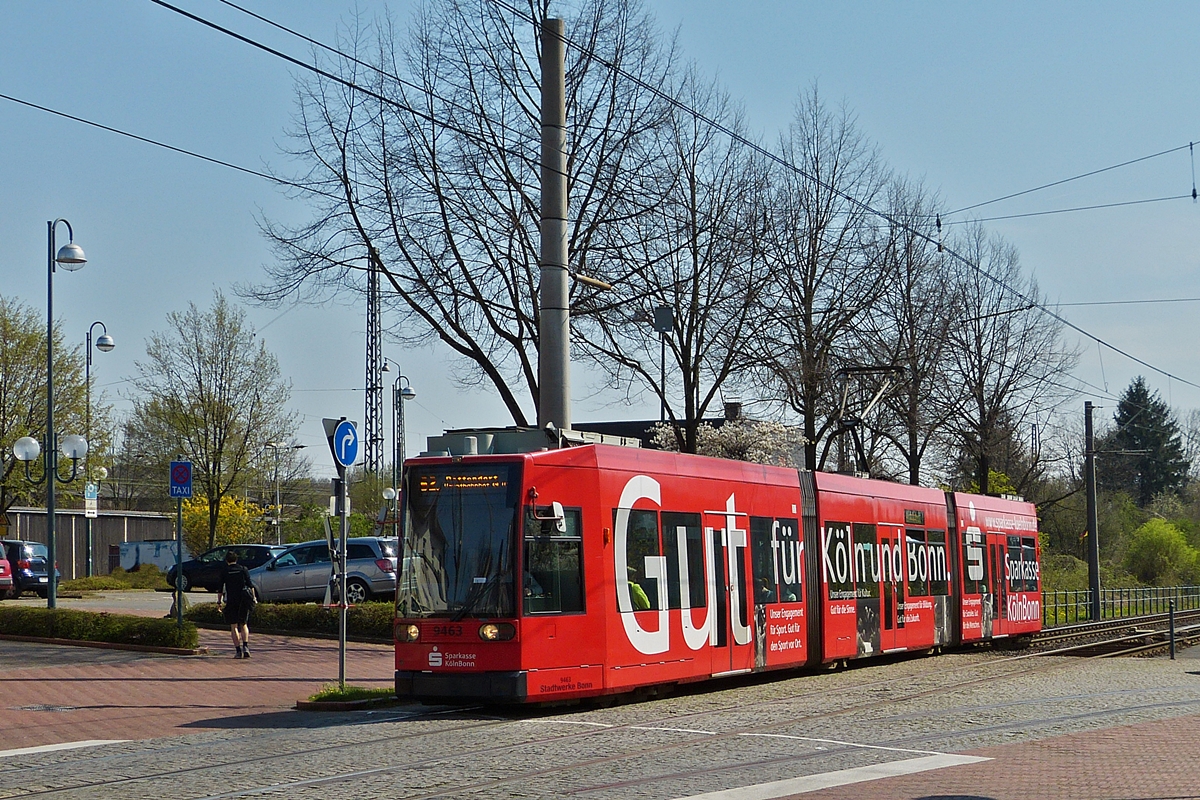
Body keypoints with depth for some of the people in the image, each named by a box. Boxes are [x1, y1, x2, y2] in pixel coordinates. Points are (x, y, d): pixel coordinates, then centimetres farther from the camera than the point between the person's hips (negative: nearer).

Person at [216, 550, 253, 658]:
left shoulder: (224, 572, 2)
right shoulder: (243, 569, 5)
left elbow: (220, 589, 2)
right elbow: (250, 585, 2)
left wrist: (219, 602, 9)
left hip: (231, 601, -2)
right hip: (244, 600, 2)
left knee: (234, 626, 3)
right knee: (244, 624, 13)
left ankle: (238, 650, -4)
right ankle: (245, 646, -8)